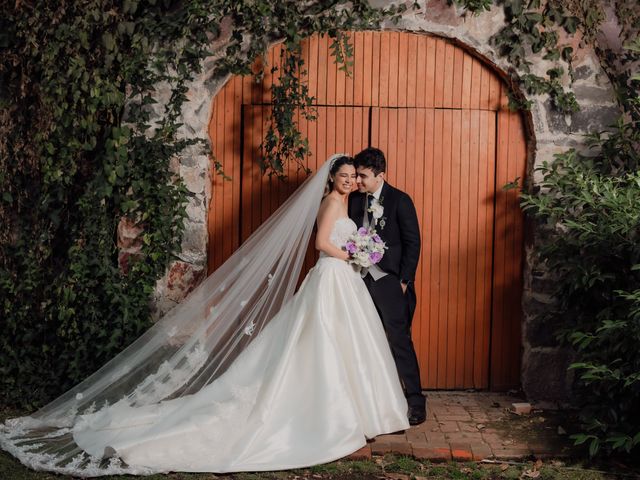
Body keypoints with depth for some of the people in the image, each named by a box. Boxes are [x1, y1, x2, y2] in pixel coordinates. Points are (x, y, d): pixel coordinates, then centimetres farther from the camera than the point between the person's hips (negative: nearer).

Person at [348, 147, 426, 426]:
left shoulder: (400, 200, -6)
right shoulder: (355, 200, 9)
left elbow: (412, 243, -6)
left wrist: (405, 281, -10)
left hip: (391, 282, -5)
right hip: (363, 280, 5)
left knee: (399, 342, -4)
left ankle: (415, 403, 5)